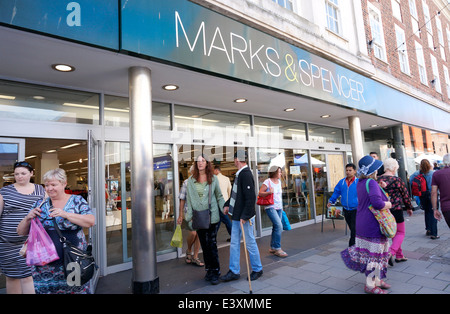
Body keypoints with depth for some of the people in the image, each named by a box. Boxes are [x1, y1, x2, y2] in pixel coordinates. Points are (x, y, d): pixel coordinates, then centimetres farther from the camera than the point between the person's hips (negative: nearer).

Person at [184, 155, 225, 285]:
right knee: (204, 245, 10)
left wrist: (224, 207, -6)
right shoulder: (191, 180, 5)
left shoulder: (213, 178, 2)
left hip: (212, 216, -2)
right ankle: (208, 270, 24)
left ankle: (215, 272, 9)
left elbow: (219, 196, 8)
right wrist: (189, 216, 2)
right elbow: (189, 199, 7)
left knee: (211, 244, -3)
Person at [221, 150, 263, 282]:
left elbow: (251, 197, -24)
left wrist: (244, 216, -22)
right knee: (234, 244, 13)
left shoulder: (246, 174, -19)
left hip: (244, 217, -9)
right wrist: (227, 204, 12)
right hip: (236, 216, 9)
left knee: (250, 243, 7)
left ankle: (257, 269, 26)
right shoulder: (239, 174, 10)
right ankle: (234, 271, 24)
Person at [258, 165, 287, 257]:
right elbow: (260, 193, -14)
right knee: (279, 226, -17)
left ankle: (272, 248, 20)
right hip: (270, 207, -8)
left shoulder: (279, 181, 13)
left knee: (276, 227, 9)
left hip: (279, 207, 8)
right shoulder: (267, 182, -10)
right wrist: (269, 192, -29)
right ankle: (277, 249, -8)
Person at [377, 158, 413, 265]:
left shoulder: (378, 180, 1)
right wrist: (409, 208, 11)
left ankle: (399, 255, 26)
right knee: (400, 233, 8)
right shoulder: (397, 180, -12)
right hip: (396, 210, -5)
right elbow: (405, 195, -2)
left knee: (394, 233, 19)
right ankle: (391, 253, -10)